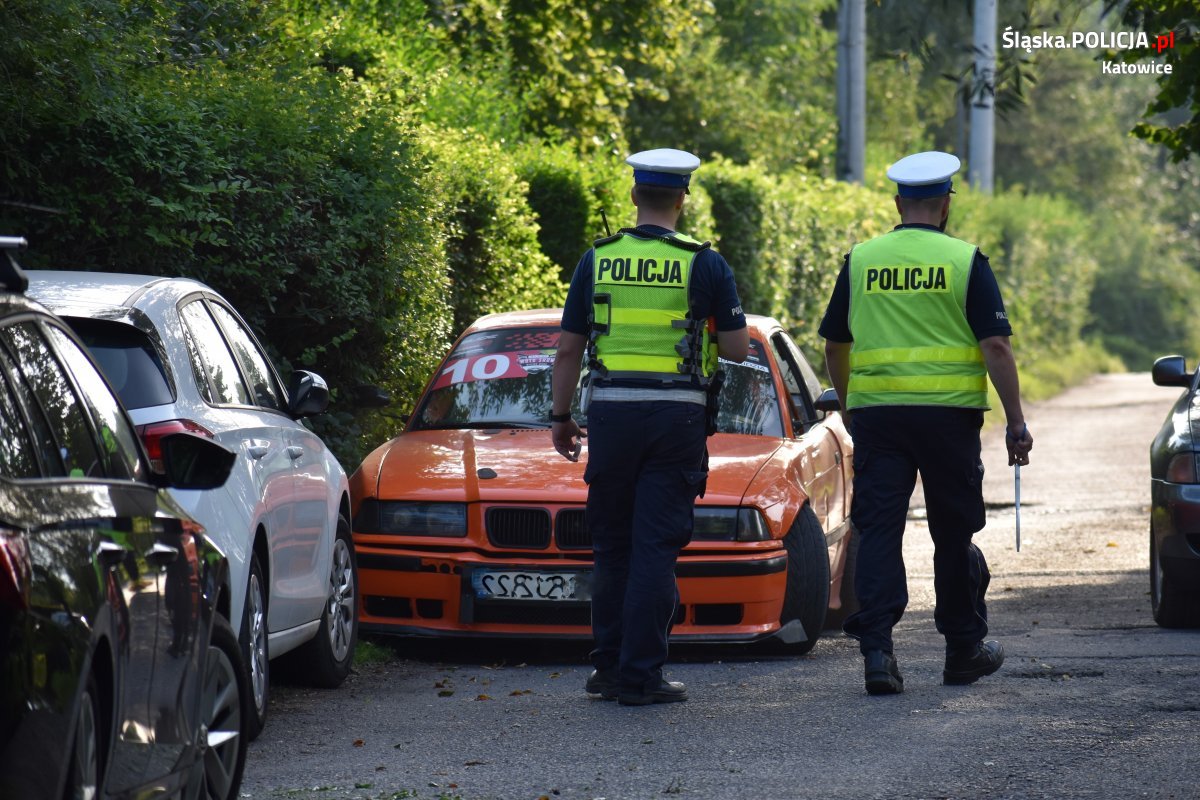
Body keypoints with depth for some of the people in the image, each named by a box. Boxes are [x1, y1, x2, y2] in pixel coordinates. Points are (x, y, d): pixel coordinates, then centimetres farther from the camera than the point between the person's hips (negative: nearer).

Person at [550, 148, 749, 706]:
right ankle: (641, 675, -4)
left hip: (611, 411, 2)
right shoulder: (704, 264, -2)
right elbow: (738, 348, -1)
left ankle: (609, 668, 17)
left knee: (612, 546, 13)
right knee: (656, 548, -1)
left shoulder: (598, 260, 4)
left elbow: (568, 350, 5)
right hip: (677, 413, -2)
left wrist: (560, 417, 15)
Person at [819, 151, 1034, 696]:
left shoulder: (861, 261, 6)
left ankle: (876, 649, -12)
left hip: (876, 414, 1)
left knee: (878, 531, 1)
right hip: (949, 413, -1)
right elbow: (996, 346, -8)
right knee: (954, 534, 11)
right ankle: (963, 650, 22)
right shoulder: (966, 262, -2)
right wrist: (1016, 423, -4)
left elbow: (834, 346, 12)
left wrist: (848, 406, 27)